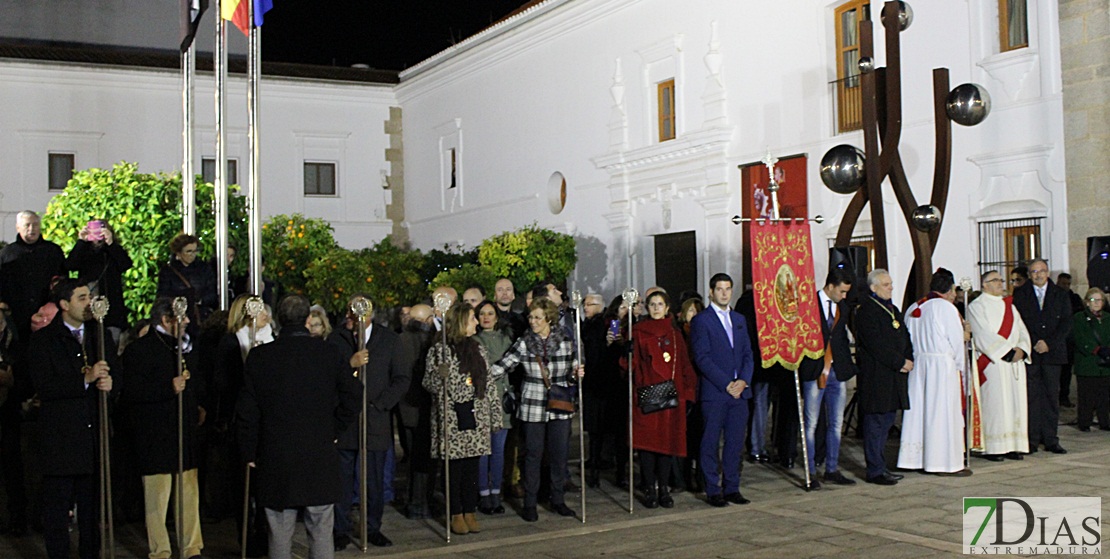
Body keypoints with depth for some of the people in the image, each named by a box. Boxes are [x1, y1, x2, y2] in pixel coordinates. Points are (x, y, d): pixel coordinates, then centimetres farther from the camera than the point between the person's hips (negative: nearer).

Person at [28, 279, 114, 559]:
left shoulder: (101, 336, 13)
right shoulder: (43, 340, -2)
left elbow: (113, 375, 16)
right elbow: (44, 386, -13)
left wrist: (109, 383, -8)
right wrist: (85, 379, -23)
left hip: (95, 434, 4)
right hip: (60, 437, -4)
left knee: (92, 502, 10)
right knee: (57, 503, 2)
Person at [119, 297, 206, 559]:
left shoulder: (185, 346, 18)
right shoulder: (139, 350, -7)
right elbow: (129, 391, -17)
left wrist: (199, 406, 15)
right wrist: (169, 388, -22)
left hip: (187, 433, 7)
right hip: (156, 436, -7)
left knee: (190, 495, 9)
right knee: (158, 497, -2)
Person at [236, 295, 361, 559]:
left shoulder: (259, 356, -3)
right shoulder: (329, 354, -3)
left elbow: (246, 411, -1)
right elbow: (353, 398, -3)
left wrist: (250, 453, 10)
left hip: (275, 461, 0)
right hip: (320, 458, 0)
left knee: (280, 536, 8)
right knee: (321, 534, 8)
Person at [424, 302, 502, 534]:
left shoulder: (479, 349, 13)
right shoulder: (439, 350, -2)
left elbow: (489, 384, 15)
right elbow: (429, 384, -5)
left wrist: (495, 415, 11)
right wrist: (439, 375, -27)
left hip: (476, 418, 4)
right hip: (451, 418, -4)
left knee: (472, 467, 5)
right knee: (454, 467, 0)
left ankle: (470, 512, 15)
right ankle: (456, 514, 10)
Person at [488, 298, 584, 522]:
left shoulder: (565, 342, 1)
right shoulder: (524, 343, -2)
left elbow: (571, 375, 10)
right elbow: (502, 366, -7)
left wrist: (577, 375, -11)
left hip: (560, 407, 2)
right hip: (533, 408, -1)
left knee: (559, 453, 7)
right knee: (533, 454, 4)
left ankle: (557, 499, 22)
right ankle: (530, 503, 14)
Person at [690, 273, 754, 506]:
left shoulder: (739, 319, 17)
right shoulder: (701, 320, -3)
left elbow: (747, 353, 14)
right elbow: (702, 358, -10)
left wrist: (743, 380, -4)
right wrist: (726, 384, -14)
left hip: (739, 390, 6)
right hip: (713, 392, -5)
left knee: (735, 441, 7)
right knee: (711, 442, 0)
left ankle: (731, 488, 16)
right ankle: (713, 490, 7)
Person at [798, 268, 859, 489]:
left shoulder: (842, 307, 12)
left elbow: (843, 337, 18)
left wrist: (848, 364, 9)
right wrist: (799, 365, -12)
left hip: (837, 371, 6)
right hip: (814, 371, -6)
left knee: (836, 423, 10)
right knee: (811, 424, 0)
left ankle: (832, 470, 19)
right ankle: (811, 473, 7)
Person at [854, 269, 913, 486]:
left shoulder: (893, 309, 18)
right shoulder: (866, 310, -10)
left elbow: (905, 337, 19)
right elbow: (876, 345, -18)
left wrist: (909, 360, 1)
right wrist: (900, 363, -15)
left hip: (894, 376, 9)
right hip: (875, 376, -9)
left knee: (887, 421, 12)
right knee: (875, 423, -5)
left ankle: (878, 465, 20)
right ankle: (875, 470, 0)